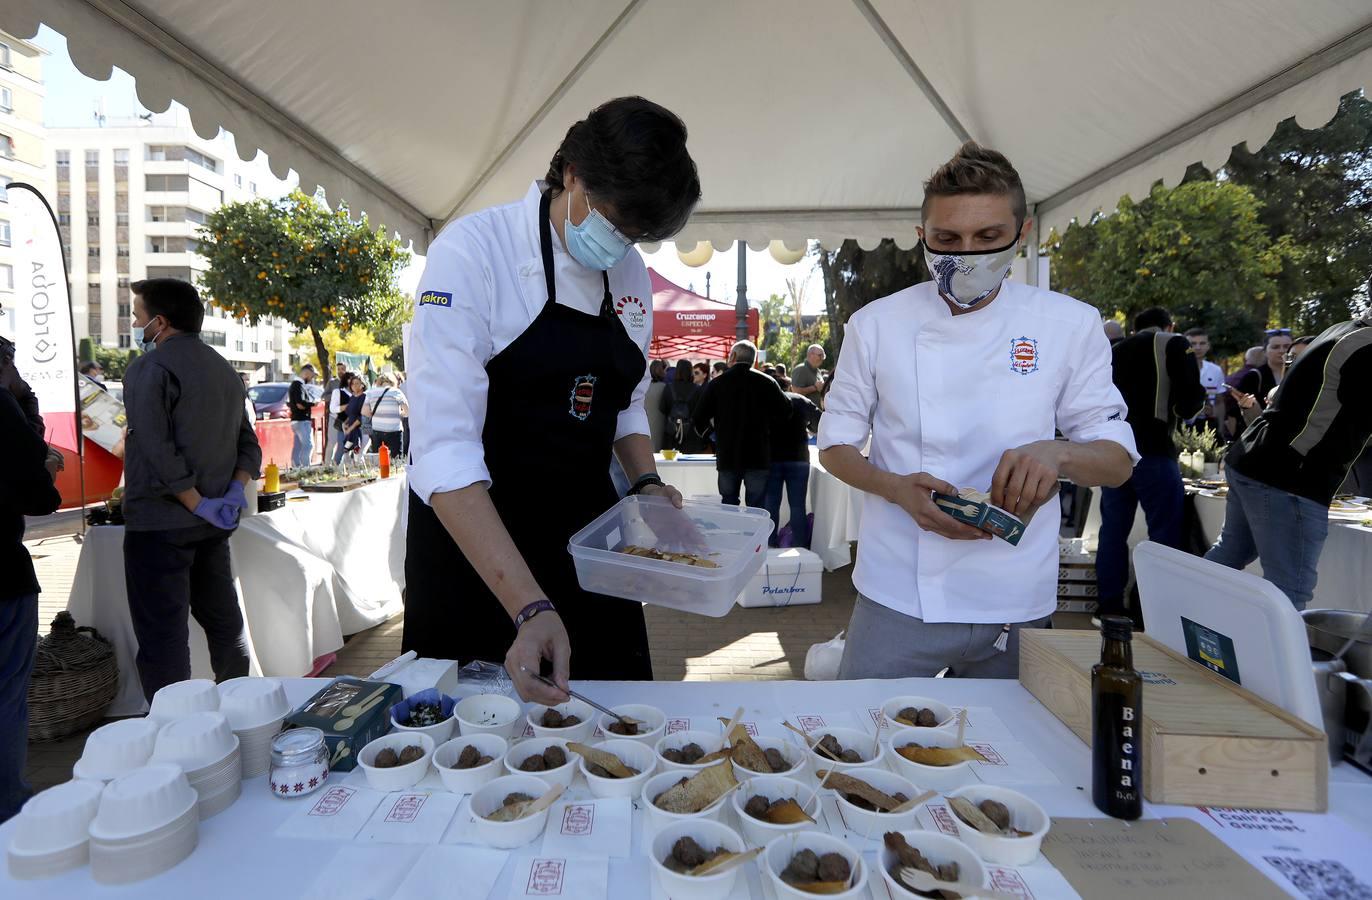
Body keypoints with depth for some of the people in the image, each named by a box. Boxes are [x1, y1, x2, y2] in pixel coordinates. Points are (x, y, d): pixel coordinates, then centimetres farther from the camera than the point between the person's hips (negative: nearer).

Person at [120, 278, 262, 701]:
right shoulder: (224, 368, 13)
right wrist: (236, 490, 0)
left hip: (160, 521, -7)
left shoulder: (150, 368, -11)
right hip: (213, 523, 7)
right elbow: (247, 441, 11)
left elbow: (156, 450, -21)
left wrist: (197, 504, -16)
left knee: (162, 634, 0)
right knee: (222, 618, 16)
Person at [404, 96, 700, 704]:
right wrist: (530, 607, -34)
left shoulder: (630, 273, 3)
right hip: (473, 544, -5)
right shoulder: (473, 251, -18)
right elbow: (443, 448, -26)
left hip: (588, 539, 6)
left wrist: (646, 484, -3)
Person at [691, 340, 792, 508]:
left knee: (728, 507, 13)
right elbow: (785, 411, 3)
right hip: (758, 457, 0)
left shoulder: (716, 384, -3)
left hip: (727, 457, 1)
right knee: (756, 509, 5)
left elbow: (698, 420, -1)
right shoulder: (766, 382, -3)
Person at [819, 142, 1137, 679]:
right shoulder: (876, 324, -3)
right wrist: (898, 489, -18)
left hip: (1018, 604, 2)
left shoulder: (1070, 325, -2)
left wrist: (1057, 453, -22)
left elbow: (1117, 460, 2)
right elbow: (835, 445, 3)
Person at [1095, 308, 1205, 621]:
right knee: (1164, 535, 0)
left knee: (1113, 530, 10)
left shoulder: (1115, 351, 18)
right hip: (1153, 451, -5)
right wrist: (1179, 410, 14)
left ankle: (1110, 608, 16)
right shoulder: (1175, 344, 2)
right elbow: (1189, 404, -7)